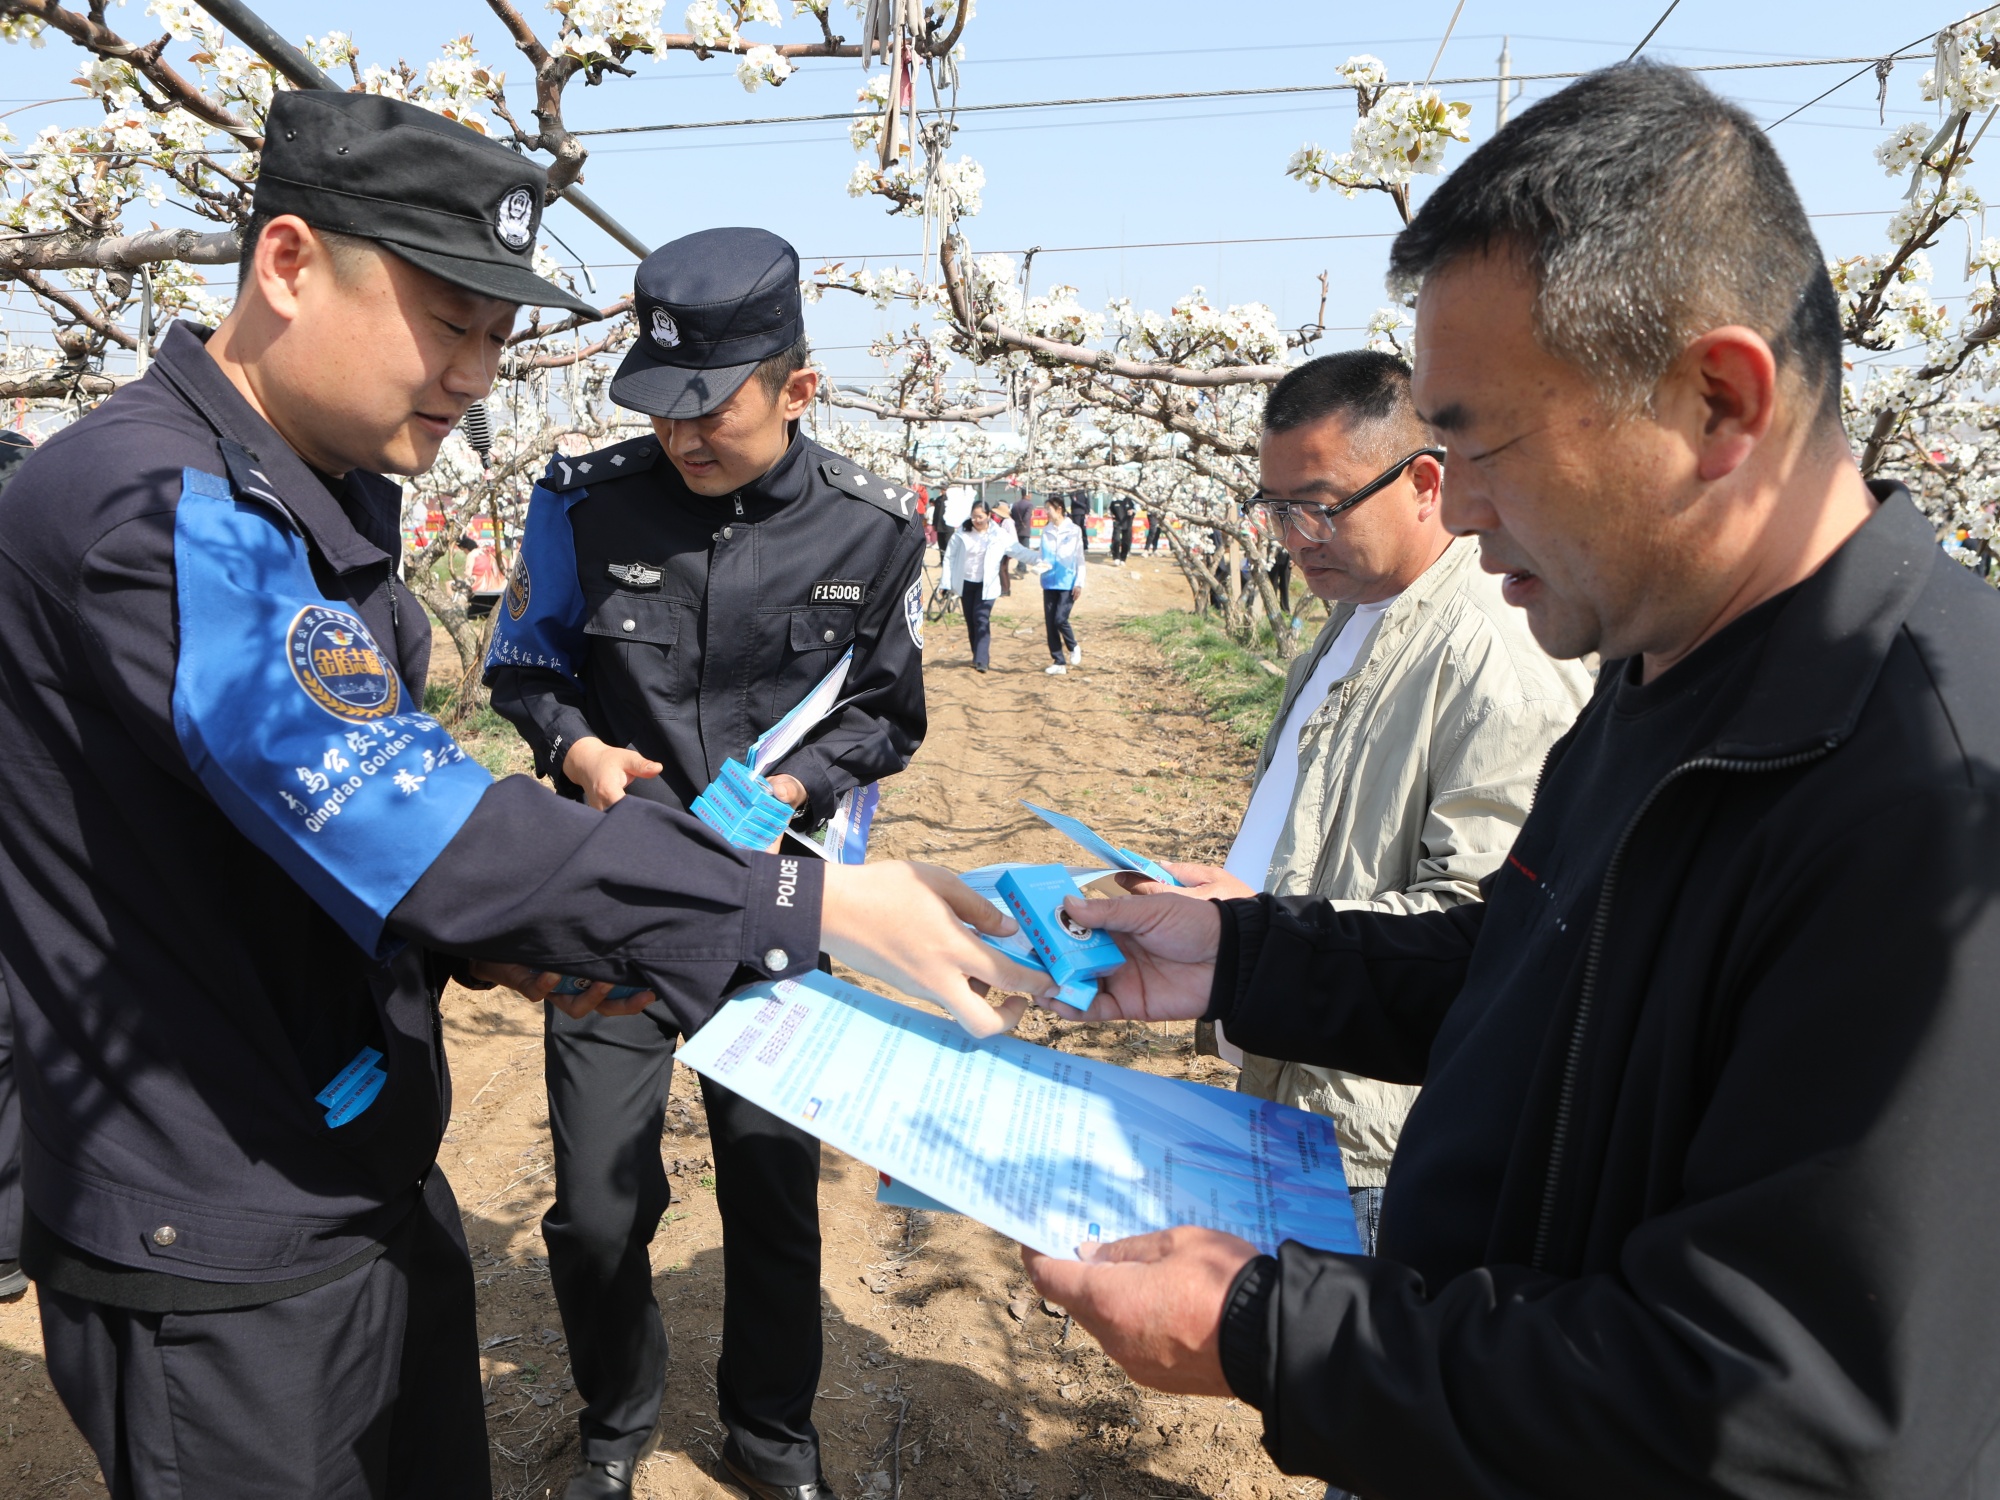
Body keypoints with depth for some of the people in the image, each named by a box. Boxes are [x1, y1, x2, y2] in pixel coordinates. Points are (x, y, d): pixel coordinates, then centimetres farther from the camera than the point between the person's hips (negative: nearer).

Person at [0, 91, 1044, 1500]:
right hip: (228, 1267, -8)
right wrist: (811, 903, -30)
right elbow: (398, 821, -32)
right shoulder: (154, 506, -23)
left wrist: (489, 935, -2)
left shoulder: (315, 506, 8)